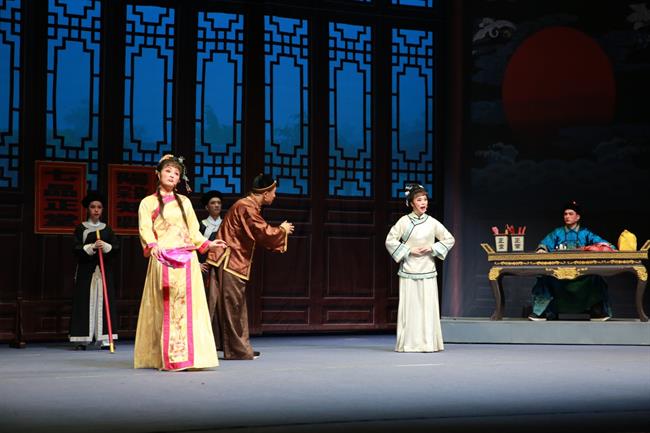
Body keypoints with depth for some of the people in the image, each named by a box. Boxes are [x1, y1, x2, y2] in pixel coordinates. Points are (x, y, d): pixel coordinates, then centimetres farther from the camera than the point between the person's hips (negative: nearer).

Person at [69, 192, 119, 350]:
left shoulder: (107, 229, 11)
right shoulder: (81, 228, 4)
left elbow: (116, 247, 4)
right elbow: (76, 249, -5)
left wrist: (105, 246, -15)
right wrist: (92, 247, -18)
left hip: (104, 270, 2)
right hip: (86, 270, -2)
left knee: (104, 301, -2)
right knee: (85, 302, -5)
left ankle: (104, 338, -1)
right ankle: (82, 340, -4)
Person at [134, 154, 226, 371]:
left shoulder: (184, 202, 20)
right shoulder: (148, 203, 8)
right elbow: (145, 229, -6)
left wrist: (208, 243, 4)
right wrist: (152, 245, -25)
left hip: (187, 259, 3)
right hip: (163, 260, -3)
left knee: (187, 306, -5)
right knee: (165, 308, -7)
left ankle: (186, 356, -5)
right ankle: (166, 358, -6)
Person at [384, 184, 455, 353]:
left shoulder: (432, 222, 5)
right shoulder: (404, 221, -1)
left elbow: (449, 239, 12)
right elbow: (390, 240, -1)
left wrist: (432, 248, -2)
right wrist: (409, 250, -9)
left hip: (427, 270, 2)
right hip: (408, 270, -2)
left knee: (428, 306, -2)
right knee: (409, 306, -3)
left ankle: (428, 342, 2)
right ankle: (409, 343, 1)